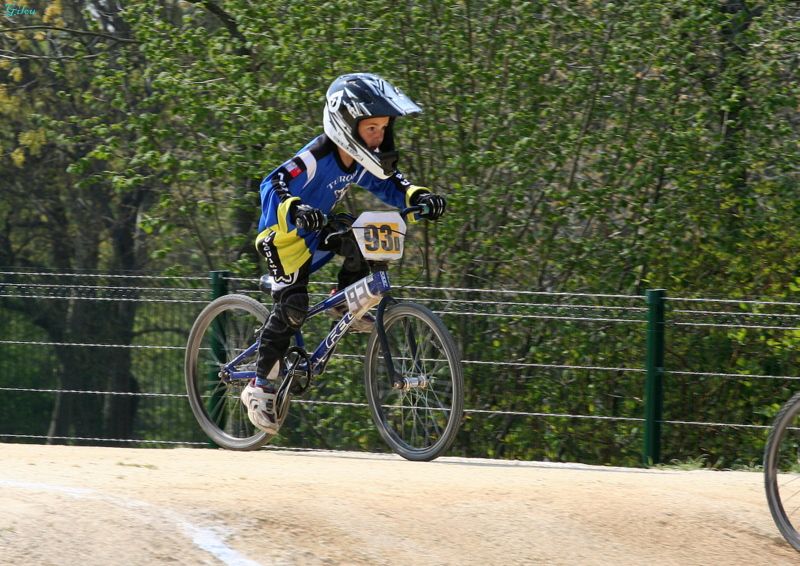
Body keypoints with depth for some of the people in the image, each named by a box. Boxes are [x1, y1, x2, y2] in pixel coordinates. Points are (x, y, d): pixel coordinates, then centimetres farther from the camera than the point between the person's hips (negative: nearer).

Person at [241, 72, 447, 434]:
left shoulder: (362, 159, -10)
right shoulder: (316, 158, -32)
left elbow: (389, 184, 3)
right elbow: (273, 186, -40)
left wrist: (417, 196, -18)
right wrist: (295, 208, -60)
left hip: (316, 231, 7)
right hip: (281, 233, -7)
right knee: (293, 304, -17)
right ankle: (260, 387, -7)